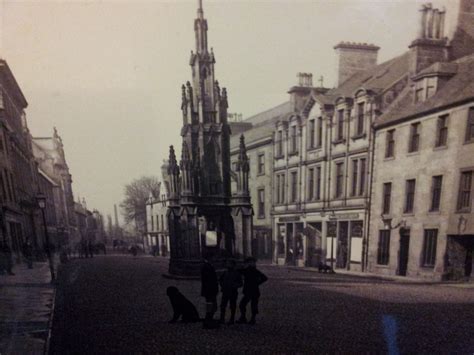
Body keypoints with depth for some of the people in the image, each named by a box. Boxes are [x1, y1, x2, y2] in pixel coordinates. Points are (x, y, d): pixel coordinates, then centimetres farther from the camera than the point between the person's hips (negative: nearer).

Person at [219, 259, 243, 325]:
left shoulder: (237, 273, -4)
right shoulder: (225, 272, 7)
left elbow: (240, 284, -4)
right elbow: (220, 280, 23)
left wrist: (234, 286, -18)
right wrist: (222, 285, 6)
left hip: (233, 293, -3)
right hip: (225, 292, 3)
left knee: (232, 307, 5)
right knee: (222, 306, 1)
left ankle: (232, 320, 15)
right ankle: (222, 319, 11)